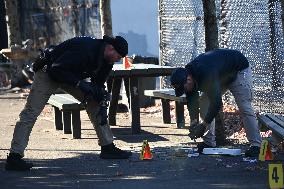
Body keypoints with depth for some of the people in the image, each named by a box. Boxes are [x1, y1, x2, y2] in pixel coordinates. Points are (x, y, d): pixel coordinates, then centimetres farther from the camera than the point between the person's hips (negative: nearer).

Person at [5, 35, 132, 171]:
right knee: (31, 112, -15)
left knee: (94, 103, -1)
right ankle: (14, 157, -20)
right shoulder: (84, 50, -35)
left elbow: (98, 84, 3)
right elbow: (55, 70, -33)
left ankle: (108, 147, 4)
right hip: (48, 72, -8)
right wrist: (79, 83, -35)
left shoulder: (107, 60, -9)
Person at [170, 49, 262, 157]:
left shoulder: (206, 75, -42)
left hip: (238, 71, -8)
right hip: (220, 75, 8)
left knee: (244, 107, -19)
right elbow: (191, 100, -10)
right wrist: (194, 121, -22)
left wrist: (203, 125, -35)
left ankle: (255, 145, -20)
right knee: (204, 103, -1)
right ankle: (209, 142, 3)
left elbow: (216, 103, -40)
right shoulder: (188, 73, -17)